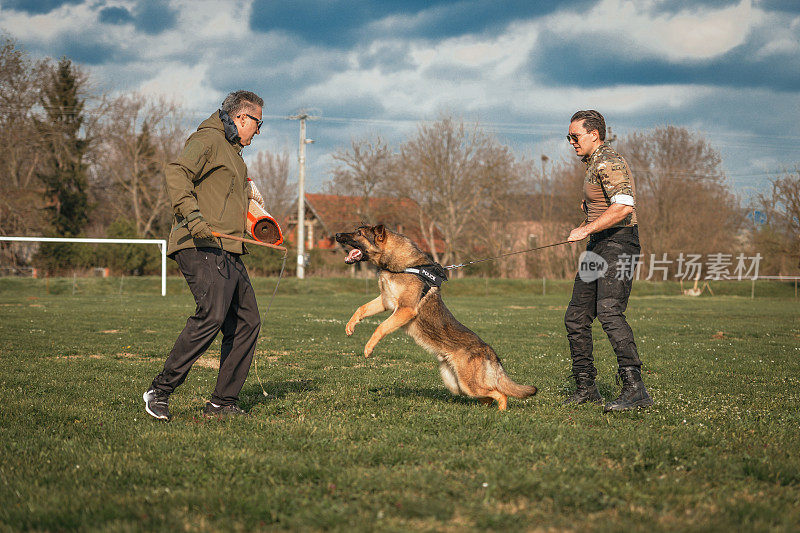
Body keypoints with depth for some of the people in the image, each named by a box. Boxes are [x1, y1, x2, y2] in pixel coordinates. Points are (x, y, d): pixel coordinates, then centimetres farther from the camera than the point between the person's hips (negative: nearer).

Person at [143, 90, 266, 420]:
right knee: (211, 316, -23)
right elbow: (176, 172, -20)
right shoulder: (208, 140, -3)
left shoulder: (231, 152, 29)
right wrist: (190, 213, -32)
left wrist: (245, 193, 35)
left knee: (246, 322, 5)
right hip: (203, 246, -10)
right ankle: (160, 391, -17)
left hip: (228, 252, 10)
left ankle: (223, 402, 9)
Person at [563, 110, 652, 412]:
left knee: (609, 311, -25)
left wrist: (586, 230, -24)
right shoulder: (594, 164, 21)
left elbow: (624, 206, -27)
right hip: (598, 247, 11)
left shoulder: (609, 163, -12)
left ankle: (635, 388, -31)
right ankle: (586, 387, 20)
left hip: (618, 243, -11)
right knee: (576, 317, 10)